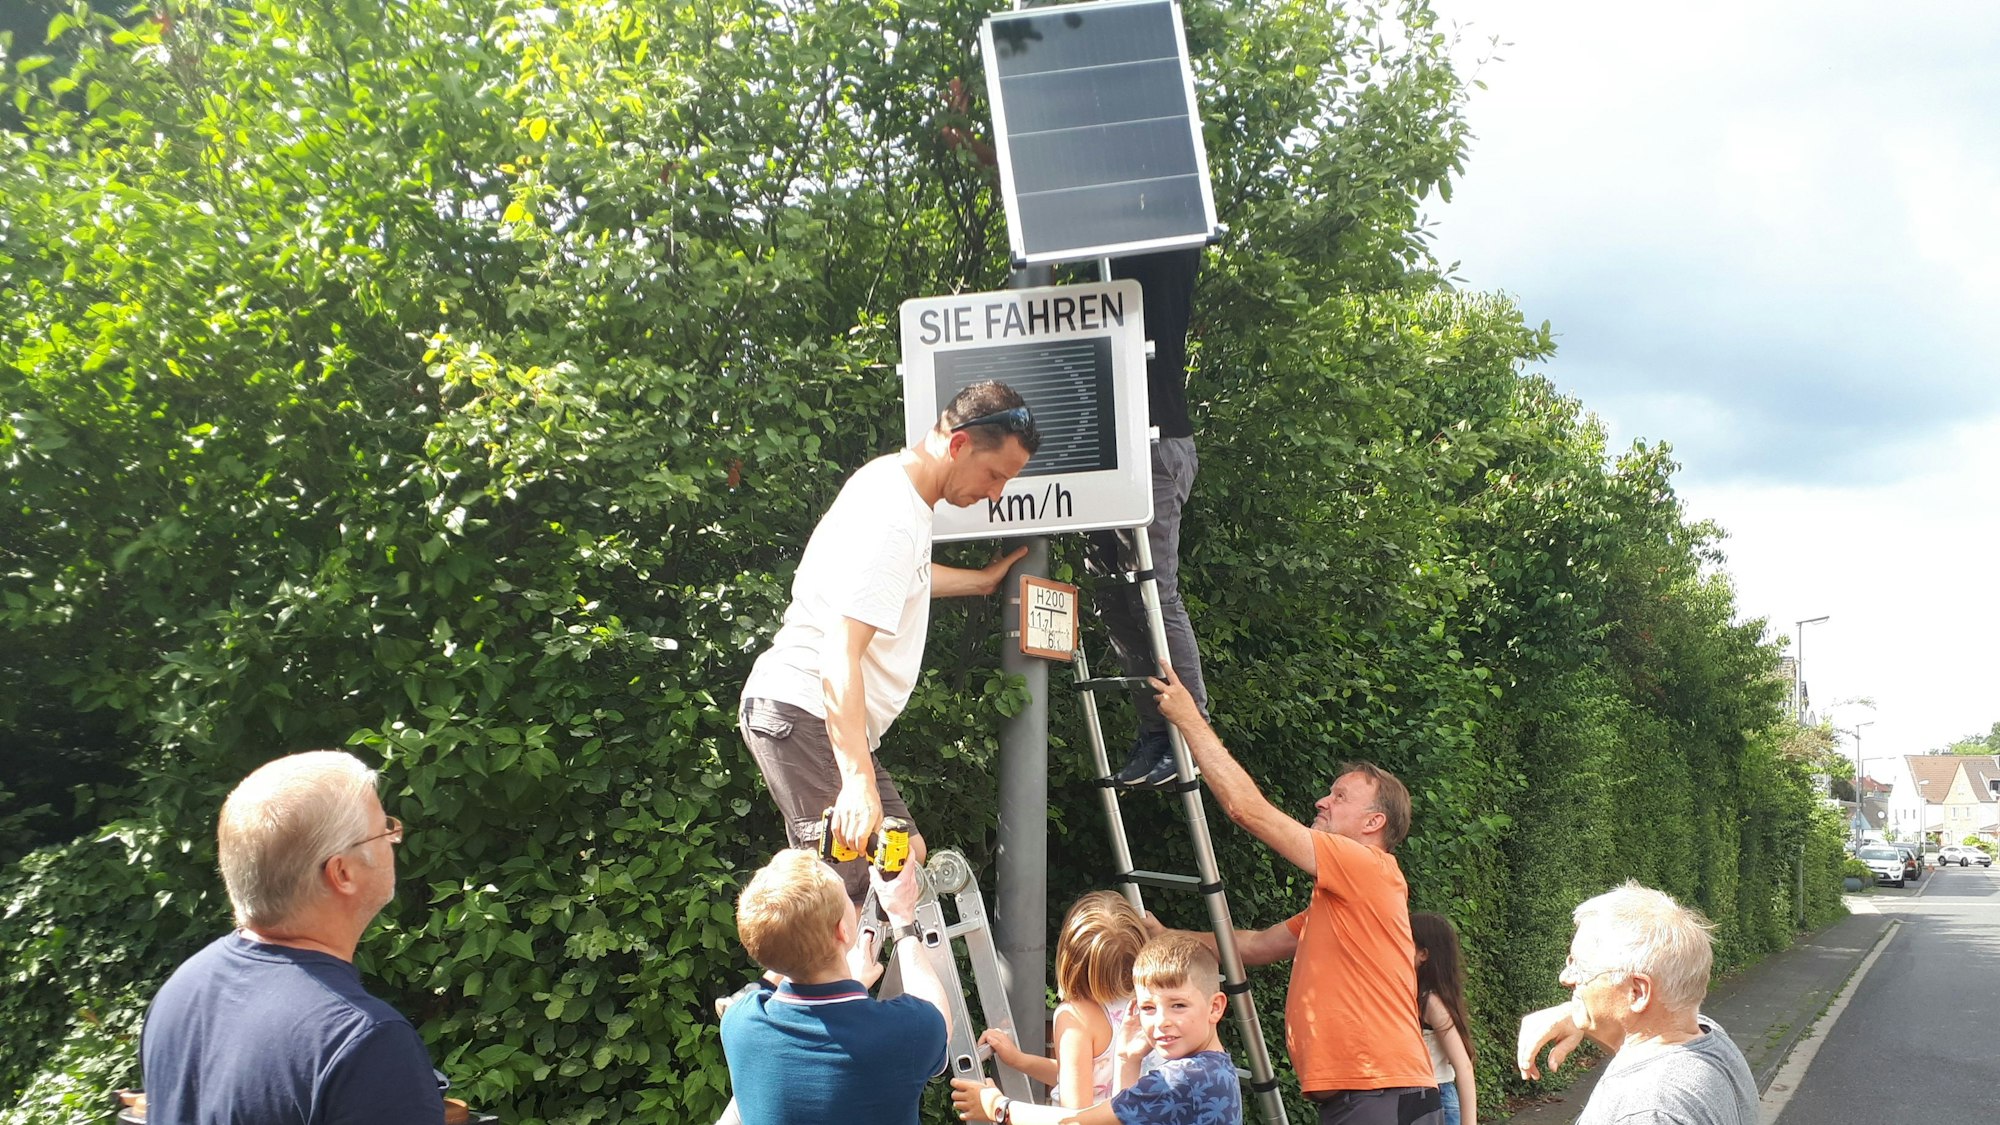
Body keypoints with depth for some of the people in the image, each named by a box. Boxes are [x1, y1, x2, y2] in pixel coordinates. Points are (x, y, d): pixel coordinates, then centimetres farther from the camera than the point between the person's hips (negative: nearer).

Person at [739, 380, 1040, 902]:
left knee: (906, 857, 10)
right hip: (804, 712, -11)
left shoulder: (893, 479, 10)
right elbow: (840, 655, -29)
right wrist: (858, 781, -35)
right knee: (850, 886, -14)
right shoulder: (891, 520, -22)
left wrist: (981, 579, 44)